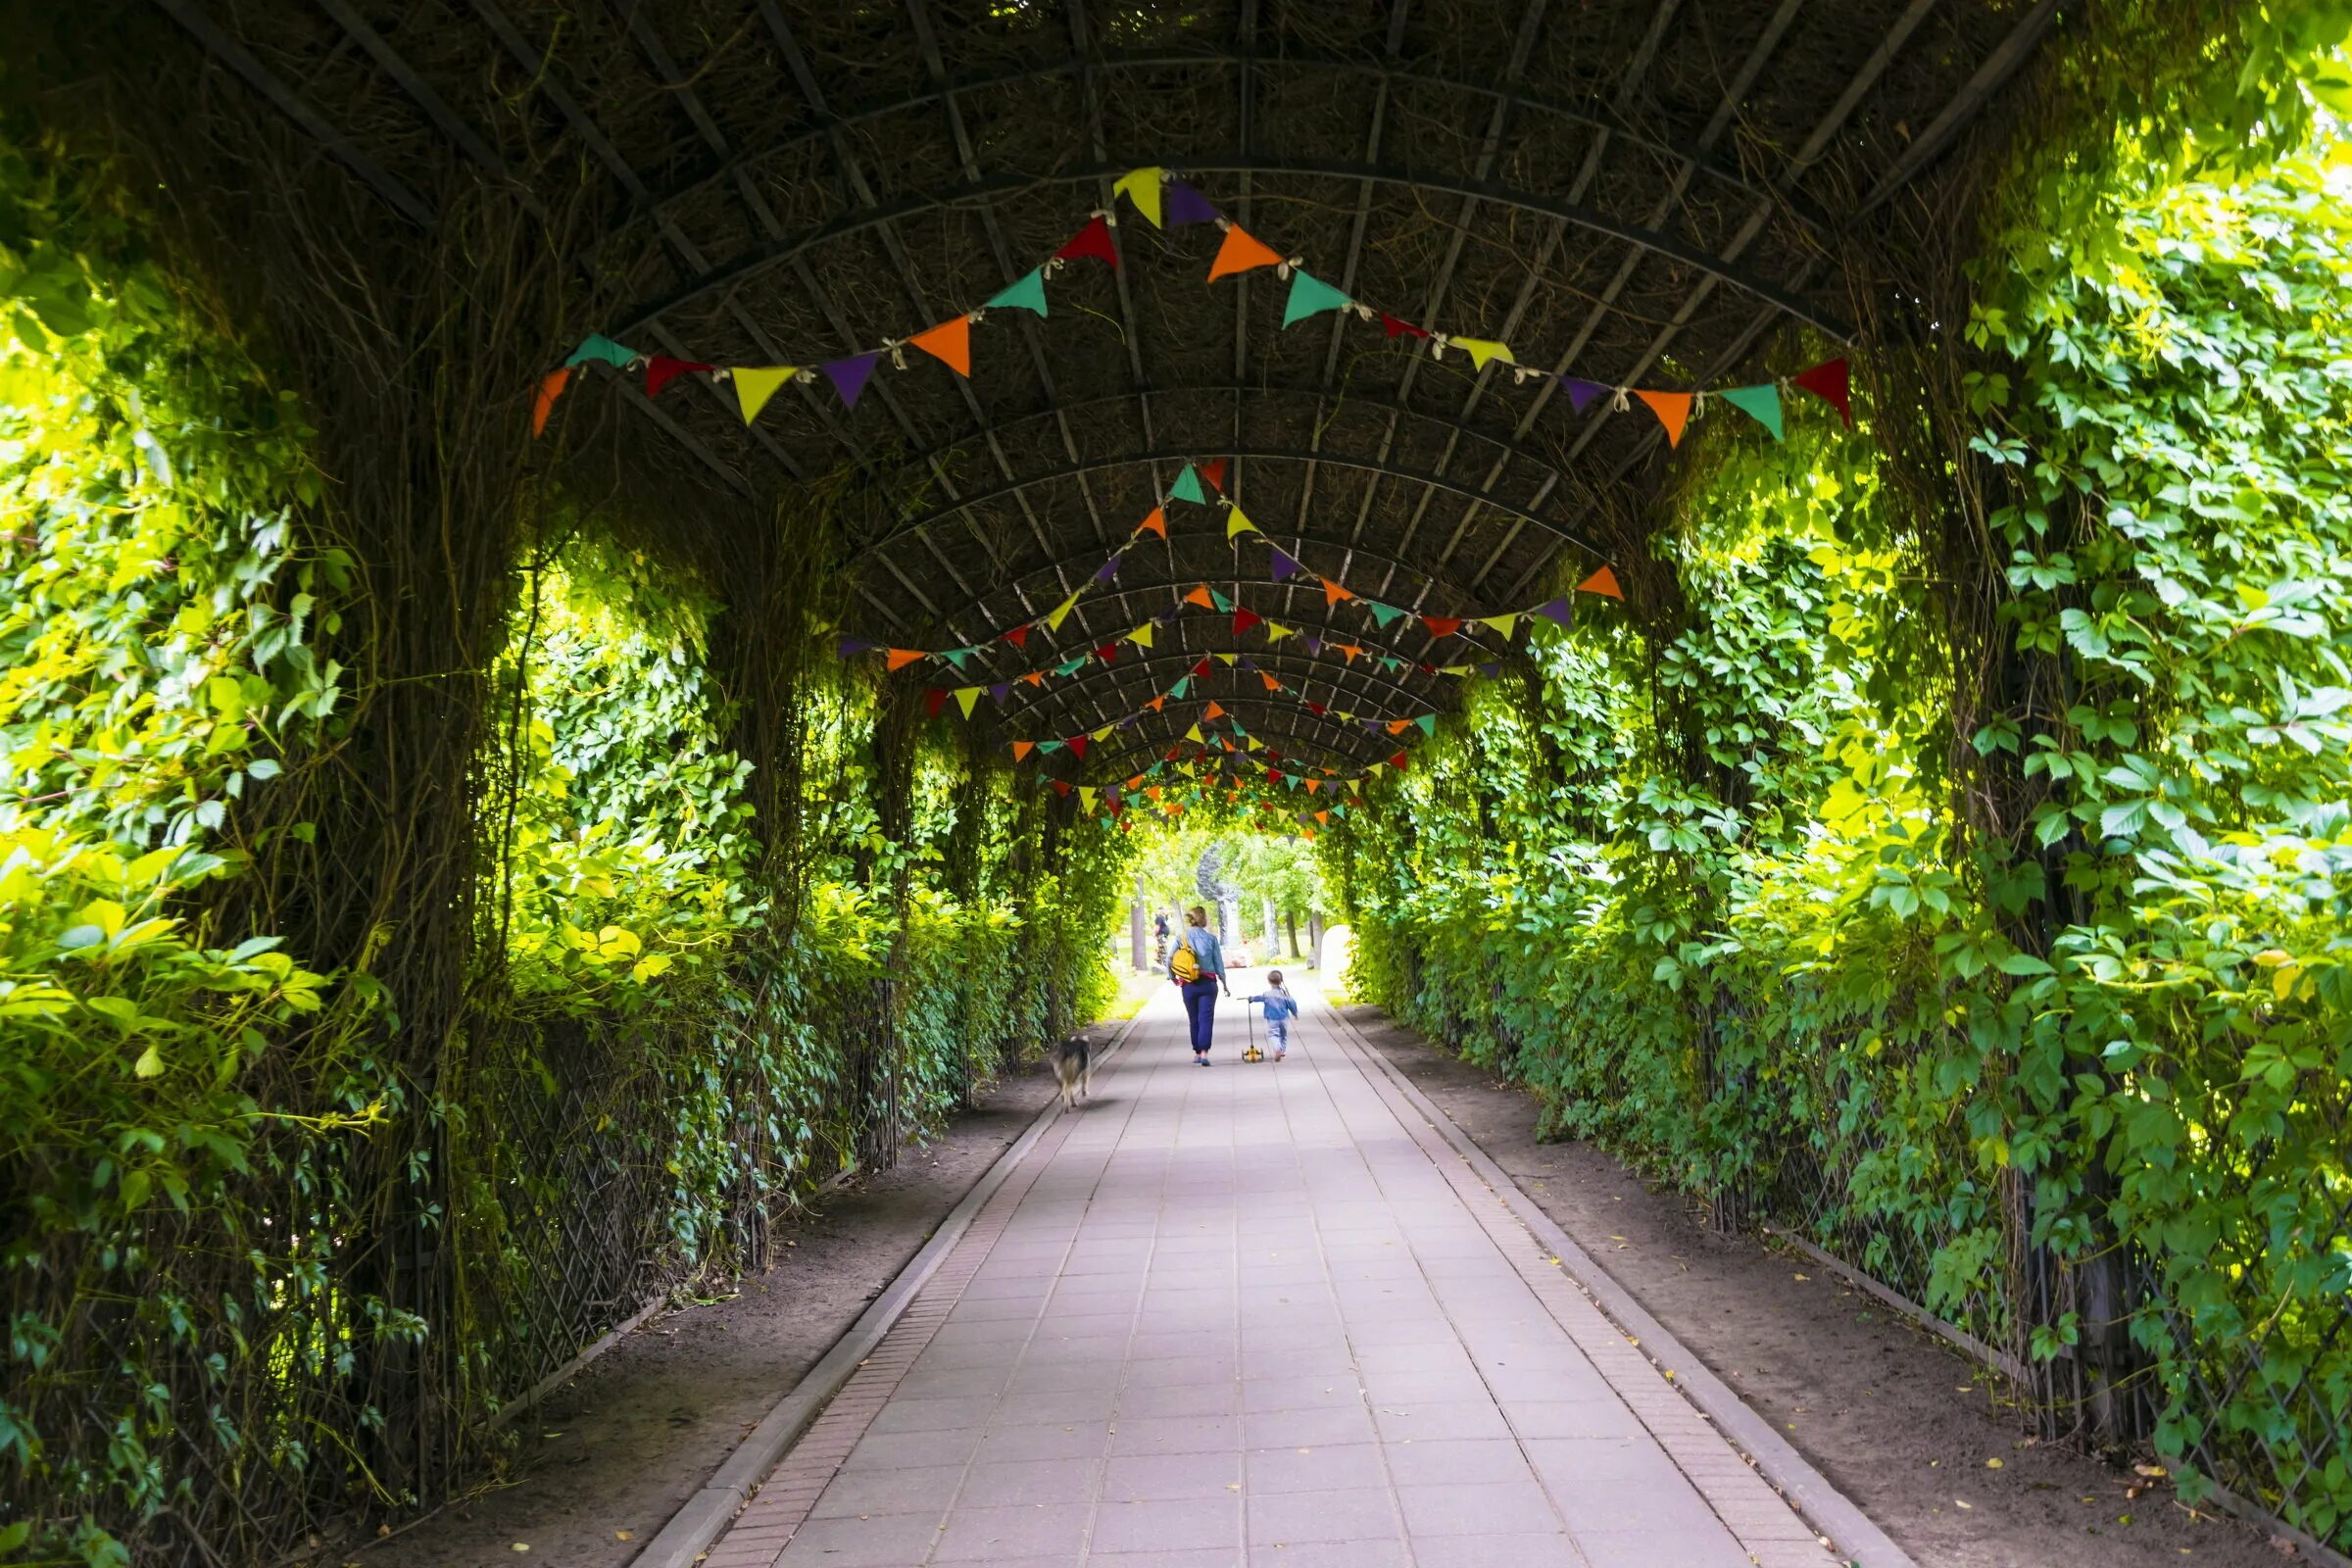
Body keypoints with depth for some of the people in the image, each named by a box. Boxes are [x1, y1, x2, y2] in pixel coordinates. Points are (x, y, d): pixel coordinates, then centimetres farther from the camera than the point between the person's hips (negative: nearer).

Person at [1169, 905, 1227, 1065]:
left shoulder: (1181, 938, 0)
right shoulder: (1211, 937, -2)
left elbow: (1170, 959, -4)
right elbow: (1218, 962, 1)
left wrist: (1173, 977, 12)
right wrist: (1224, 984, 11)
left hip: (1188, 985, 2)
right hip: (1208, 983, -2)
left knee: (1194, 1019, 15)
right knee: (1206, 1018, -2)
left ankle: (1197, 1052, 22)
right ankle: (1204, 1052, -17)